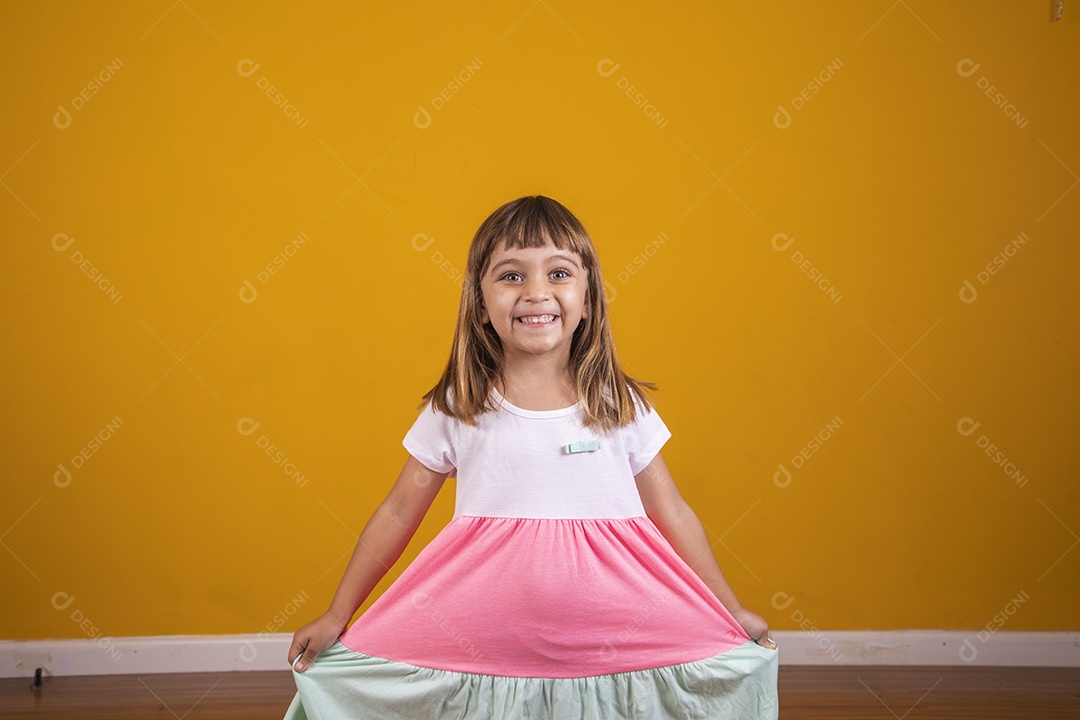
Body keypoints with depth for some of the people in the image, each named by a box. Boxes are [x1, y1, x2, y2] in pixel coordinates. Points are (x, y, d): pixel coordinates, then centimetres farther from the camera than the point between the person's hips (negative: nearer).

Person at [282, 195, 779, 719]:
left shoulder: (620, 406, 3)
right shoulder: (456, 410, 1)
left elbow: (672, 516, 10)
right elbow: (397, 515, 8)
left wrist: (730, 612, 11)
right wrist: (337, 616, 8)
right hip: (482, 649, 0)